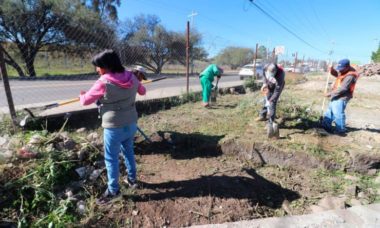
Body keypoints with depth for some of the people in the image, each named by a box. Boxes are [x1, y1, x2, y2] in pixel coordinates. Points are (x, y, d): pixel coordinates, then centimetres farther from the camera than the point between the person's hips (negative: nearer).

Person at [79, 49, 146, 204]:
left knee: (111, 158, 11)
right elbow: (142, 91, 15)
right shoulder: (131, 77, -3)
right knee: (128, 151, 24)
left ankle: (113, 190, 25)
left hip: (114, 127, -6)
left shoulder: (103, 82, -18)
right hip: (131, 124, 6)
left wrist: (81, 95, 17)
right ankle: (132, 179, 39)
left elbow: (85, 101, -6)